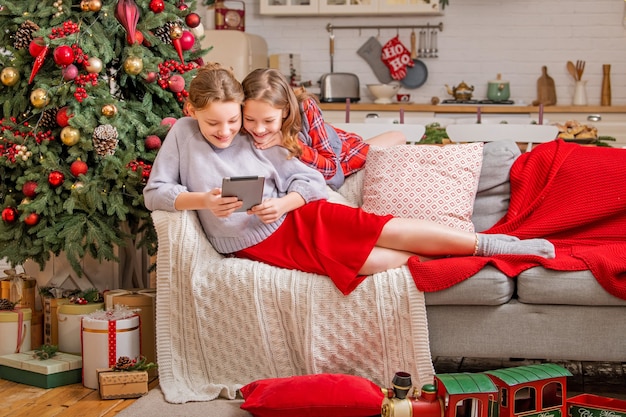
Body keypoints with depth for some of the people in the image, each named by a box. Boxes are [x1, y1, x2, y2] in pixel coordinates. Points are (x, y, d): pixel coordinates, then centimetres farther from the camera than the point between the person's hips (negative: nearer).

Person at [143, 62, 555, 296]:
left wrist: (281, 204, -16)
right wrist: (203, 200, -21)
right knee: (377, 261, -16)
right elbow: (154, 192, -4)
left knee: (389, 230, -14)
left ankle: (487, 243, -7)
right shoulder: (183, 135, -2)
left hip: (298, 217, 3)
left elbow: (312, 181, 4)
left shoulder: (254, 141, 3)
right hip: (258, 246, -3)